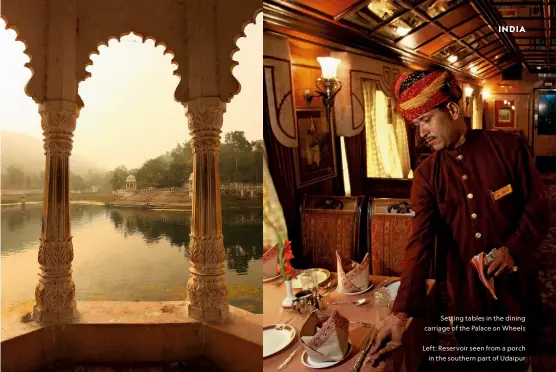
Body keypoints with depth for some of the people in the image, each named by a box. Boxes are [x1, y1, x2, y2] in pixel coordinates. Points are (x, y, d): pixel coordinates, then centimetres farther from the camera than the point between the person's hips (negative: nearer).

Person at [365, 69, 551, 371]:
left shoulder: (508, 147, -9)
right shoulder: (425, 175, -7)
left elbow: (538, 207, -3)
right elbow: (419, 242, -15)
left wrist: (513, 249, -21)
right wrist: (400, 313, -23)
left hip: (514, 283, 0)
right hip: (465, 288, 1)